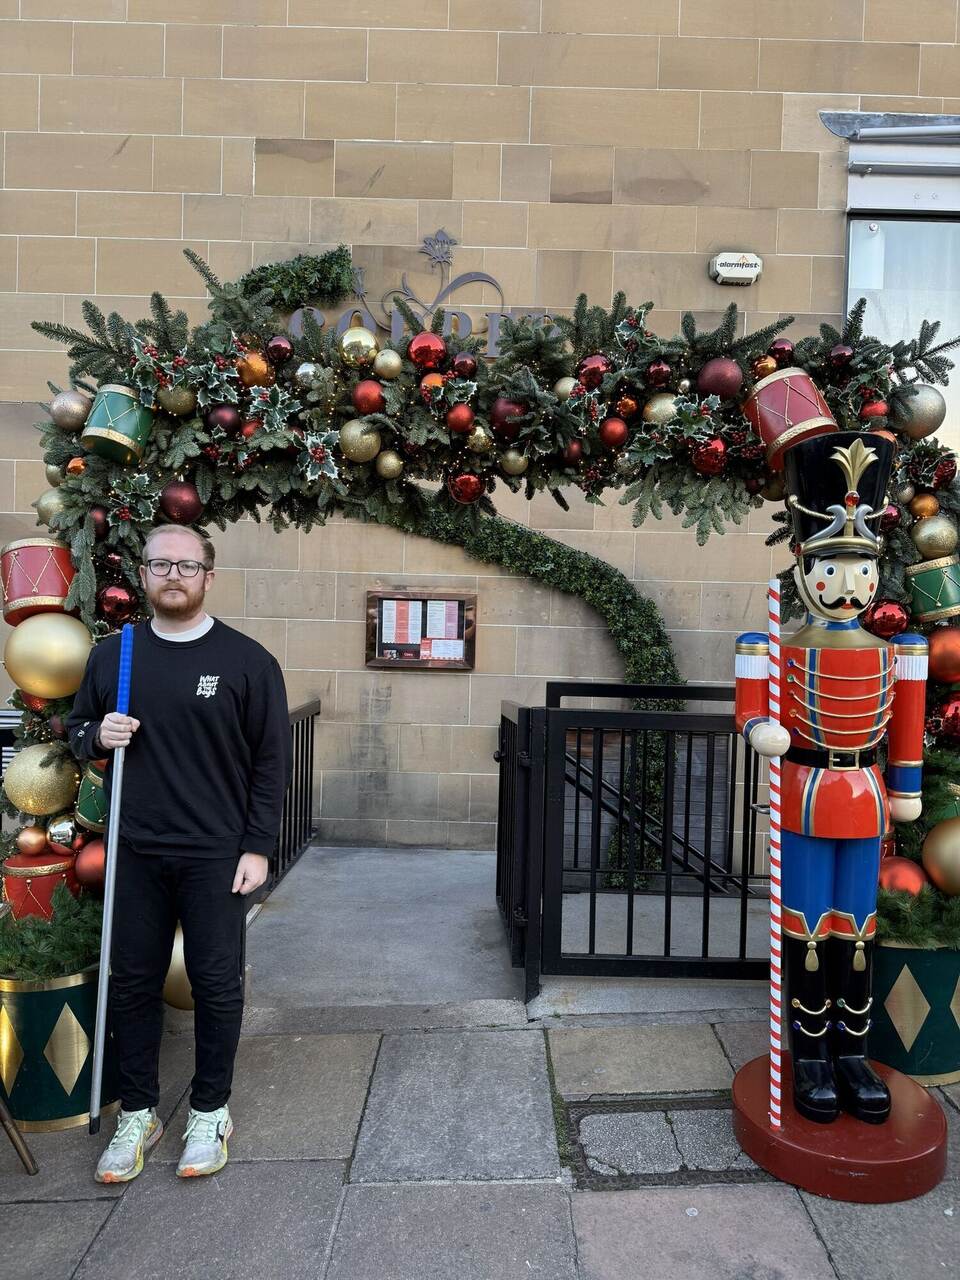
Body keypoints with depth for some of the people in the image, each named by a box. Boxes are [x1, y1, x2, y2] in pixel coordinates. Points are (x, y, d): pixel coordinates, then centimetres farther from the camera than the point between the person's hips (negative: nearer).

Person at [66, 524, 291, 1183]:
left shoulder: (248, 660, -6)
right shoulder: (111, 653, 6)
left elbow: (272, 759, -4)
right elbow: (77, 728, 17)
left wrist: (258, 847, -8)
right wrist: (98, 735, -7)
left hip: (216, 855, -3)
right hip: (135, 853, 3)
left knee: (217, 983, 7)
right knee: (134, 981, 13)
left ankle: (211, 1111, 27)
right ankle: (137, 1114, 31)